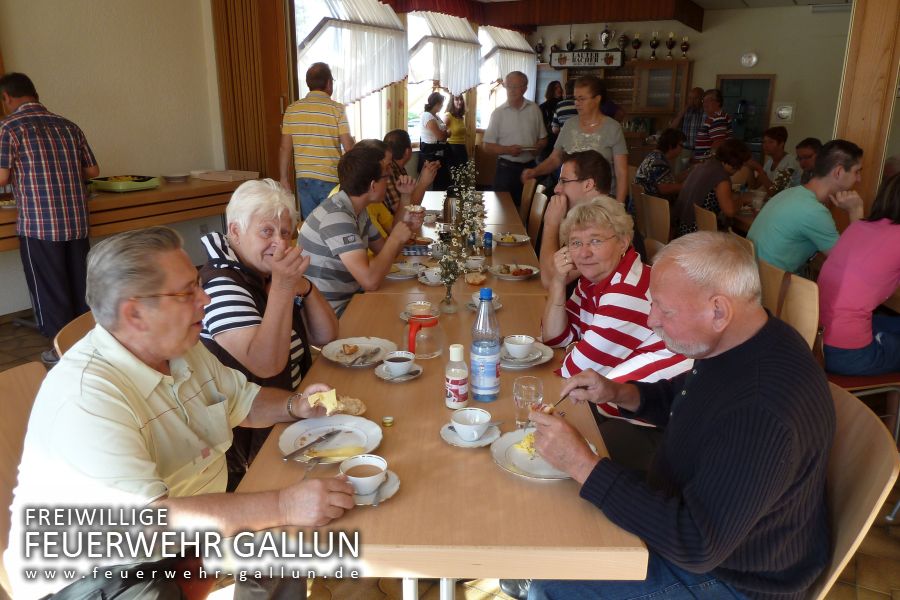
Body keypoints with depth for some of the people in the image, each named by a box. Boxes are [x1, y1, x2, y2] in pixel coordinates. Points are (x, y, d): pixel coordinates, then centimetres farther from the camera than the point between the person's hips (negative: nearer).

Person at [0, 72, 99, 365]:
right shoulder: (68, 125, 9)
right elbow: (93, 171, 11)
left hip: (39, 223, -4)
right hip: (77, 220, 5)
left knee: (50, 289, 6)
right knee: (81, 285, 13)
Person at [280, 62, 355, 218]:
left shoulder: (292, 110, 3)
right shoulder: (337, 109, -8)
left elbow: (285, 149, 4)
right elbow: (349, 148, -9)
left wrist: (284, 179, 11)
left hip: (303, 180, 4)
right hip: (330, 181, -4)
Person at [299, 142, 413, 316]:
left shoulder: (358, 210, 6)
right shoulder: (336, 217, -24)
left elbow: (383, 251, 14)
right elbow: (370, 281, -32)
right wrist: (395, 239, -16)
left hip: (349, 299, 8)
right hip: (331, 314, -8)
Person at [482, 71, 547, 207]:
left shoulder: (534, 109, 3)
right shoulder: (498, 113, -3)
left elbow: (543, 138, 12)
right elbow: (488, 147, -3)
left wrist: (537, 147, -11)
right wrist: (508, 150, -20)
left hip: (529, 167, 2)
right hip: (506, 169, -2)